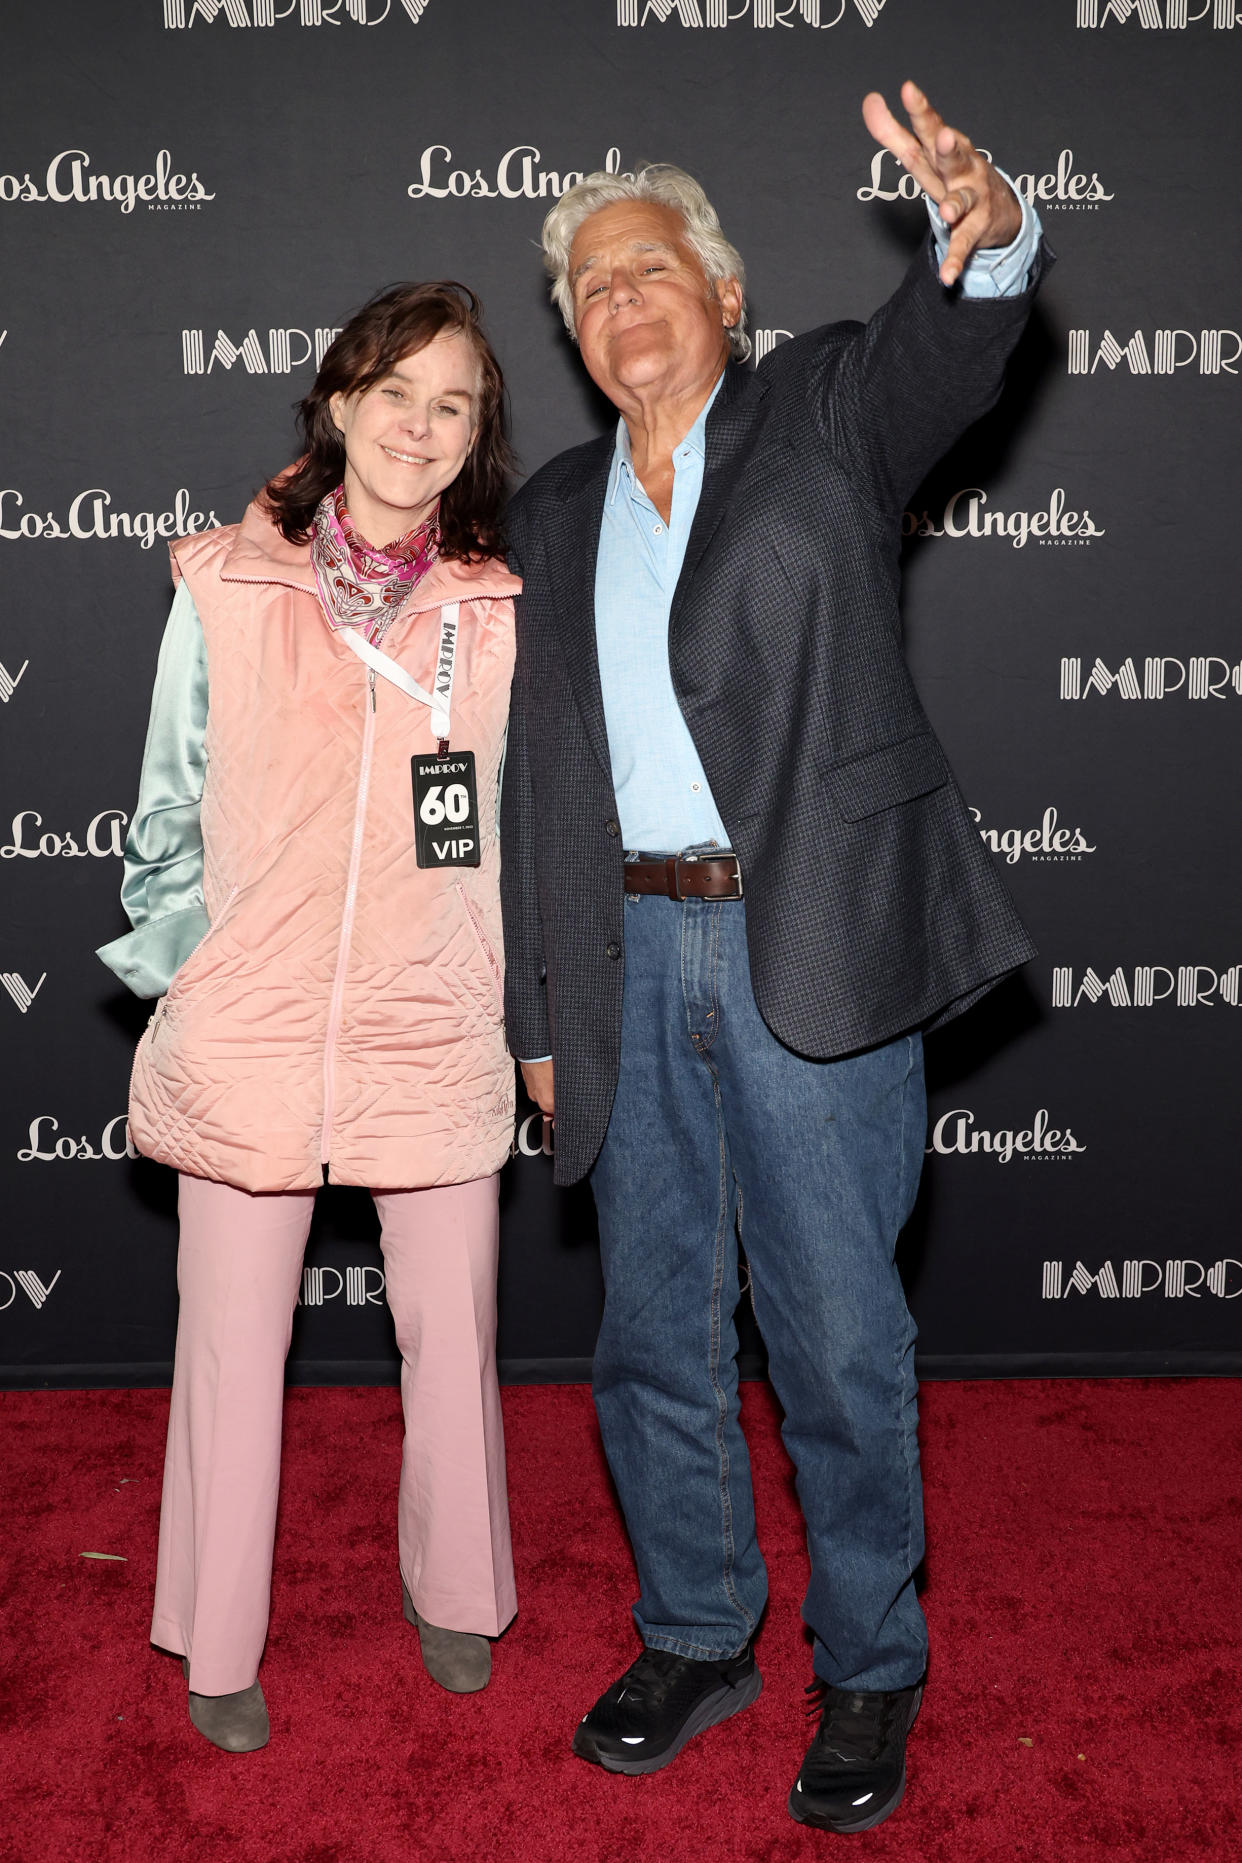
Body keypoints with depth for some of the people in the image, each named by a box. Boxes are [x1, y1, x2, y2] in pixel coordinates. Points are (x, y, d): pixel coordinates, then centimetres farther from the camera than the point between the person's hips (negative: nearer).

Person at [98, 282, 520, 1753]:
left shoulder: (503, 611, 1)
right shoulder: (223, 586, -1)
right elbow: (170, 814, 6)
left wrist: (535, 1010, 9)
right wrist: (173, 980, 8)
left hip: (436, 1032, 1)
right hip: (249, 1031, 0)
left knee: (451, 1336, 12)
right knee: (233, 1350, 11)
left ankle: (454, 1593, 38)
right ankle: (218, 1647, 32)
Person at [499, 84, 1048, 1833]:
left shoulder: (824, 413, 5)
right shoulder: (552, 514, 15)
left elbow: (947, 348, -18)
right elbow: (535, 775, 13)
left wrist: (988, 233, -42)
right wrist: (540, 1015, 10)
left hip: (814, 948, -4)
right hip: (633, 954, 5)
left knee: (840, 1334, 4)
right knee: (656, 1330, 13)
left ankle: (868, 1671, 25)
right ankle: (694, 1634, 34)